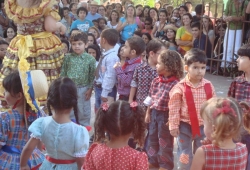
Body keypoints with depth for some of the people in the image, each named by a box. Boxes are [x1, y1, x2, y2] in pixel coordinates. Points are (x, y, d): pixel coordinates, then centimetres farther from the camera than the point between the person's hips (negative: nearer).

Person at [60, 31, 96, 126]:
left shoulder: (90, 59, -6)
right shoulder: (68, 58, -1)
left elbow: (92, 75, -4)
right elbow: (63, 73, 4)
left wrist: (90, 89, -6)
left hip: (83, 89, -2)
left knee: (84, 111, 10)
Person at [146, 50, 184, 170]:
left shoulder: (175, 83, -19)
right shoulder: (156, 81, 2)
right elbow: (150, 98, 10)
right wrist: (148, 113, 10)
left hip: (166, 115, -7)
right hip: (154, 113, 7)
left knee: (165, 141, 9)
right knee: (152, 137, 18)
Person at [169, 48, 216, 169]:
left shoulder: (209, 86, -4)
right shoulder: (180, 87, -14)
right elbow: (174, 108, -10)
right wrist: (173, 126, -8)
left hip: (203, 126, 3)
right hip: (185, 126, -3)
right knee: (184, 154, 9)